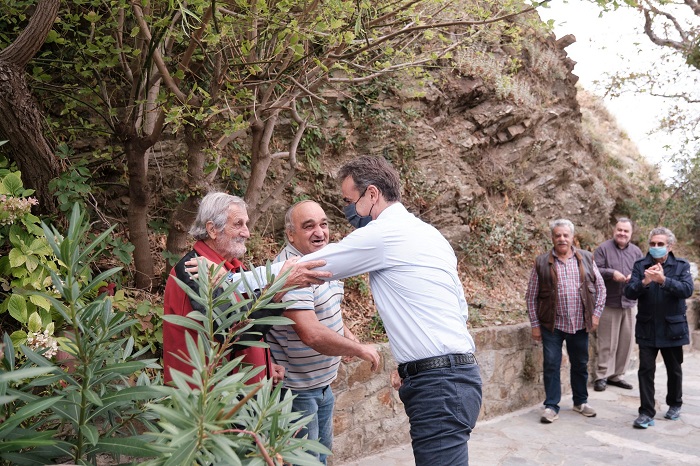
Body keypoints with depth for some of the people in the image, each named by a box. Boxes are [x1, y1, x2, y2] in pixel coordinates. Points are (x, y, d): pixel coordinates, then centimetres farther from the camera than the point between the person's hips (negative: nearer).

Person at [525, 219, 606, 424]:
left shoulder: (586, 259, 4)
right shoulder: (542, 263, -3)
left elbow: (600, 288, 10)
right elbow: (531, 296, 0)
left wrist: (596, 314, 1)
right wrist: (535, 324, -2)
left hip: (580, 324, 2)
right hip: (552, 324, -2)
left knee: (580, 364, 15)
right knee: (551, 365, 1)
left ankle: (581, 401, 33)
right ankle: (551, 406, 12)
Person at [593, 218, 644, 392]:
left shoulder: (636, 251, 11)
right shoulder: (603, 249, -2)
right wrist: (612, 273, -21)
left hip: (629, 303, 5)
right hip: (609, 303, -5)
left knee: (626, 341, 8)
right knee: (608, 342, -2)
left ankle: (617, 375, 20)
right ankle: (602, 376, 6)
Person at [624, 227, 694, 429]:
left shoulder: (681, 266, -2)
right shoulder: (640, 265, -1)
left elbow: (687, 290, -18)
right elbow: (629, 292, -9)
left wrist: (663, 280, -32)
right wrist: (644, 282, -28)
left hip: (672, 328, 0)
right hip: (647, 329, 0)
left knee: (674, 370, 16)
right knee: (646, 370, -2)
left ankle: (675, 405, 37)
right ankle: (646, 412, 5)